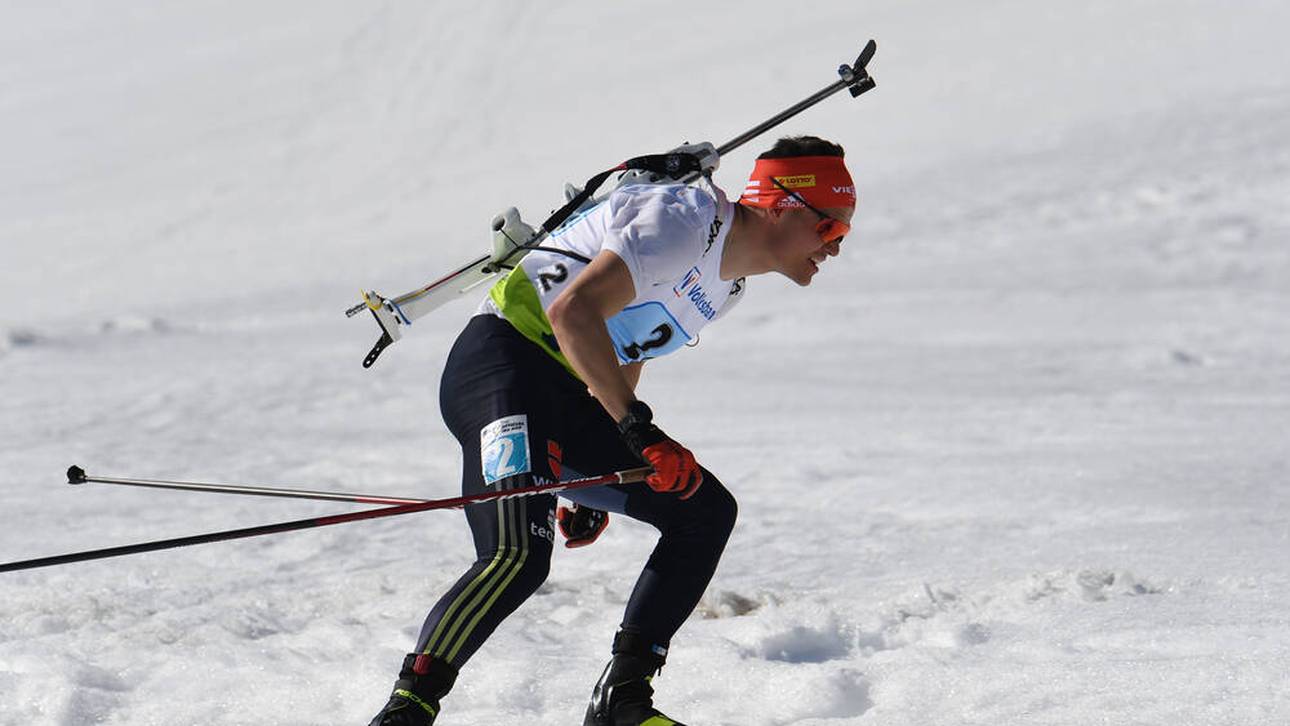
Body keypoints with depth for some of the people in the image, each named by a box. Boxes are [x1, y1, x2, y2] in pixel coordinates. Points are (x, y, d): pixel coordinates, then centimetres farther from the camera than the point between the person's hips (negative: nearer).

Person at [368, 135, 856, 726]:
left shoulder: (727, 283, 18)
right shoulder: (689, 218, -14)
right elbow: (572, 311, -25)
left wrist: (593, 486, 26)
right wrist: (640, 432, -29)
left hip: (569, 394, 10)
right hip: (504, 362, -10)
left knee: (705, 510, 6)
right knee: (521, 554, -29)